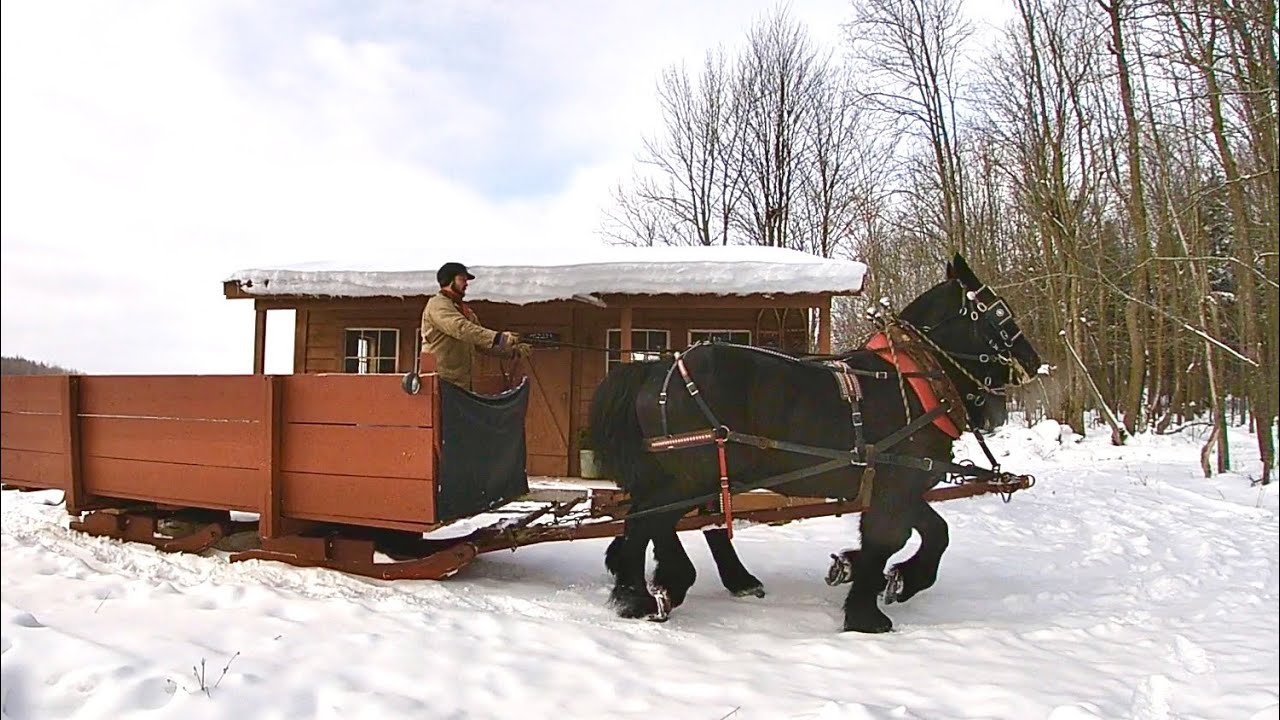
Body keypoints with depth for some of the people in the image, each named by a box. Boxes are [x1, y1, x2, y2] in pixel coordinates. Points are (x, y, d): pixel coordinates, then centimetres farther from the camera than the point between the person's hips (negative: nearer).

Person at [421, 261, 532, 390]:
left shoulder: (465, 310, 21)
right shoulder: (438, 304, -9)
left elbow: (481, 341, 18)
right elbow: (462, 329, -25)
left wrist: (513, 350, 4)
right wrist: (499, 338, -33)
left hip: (461, 382, 9)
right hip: (442, 381, -9)